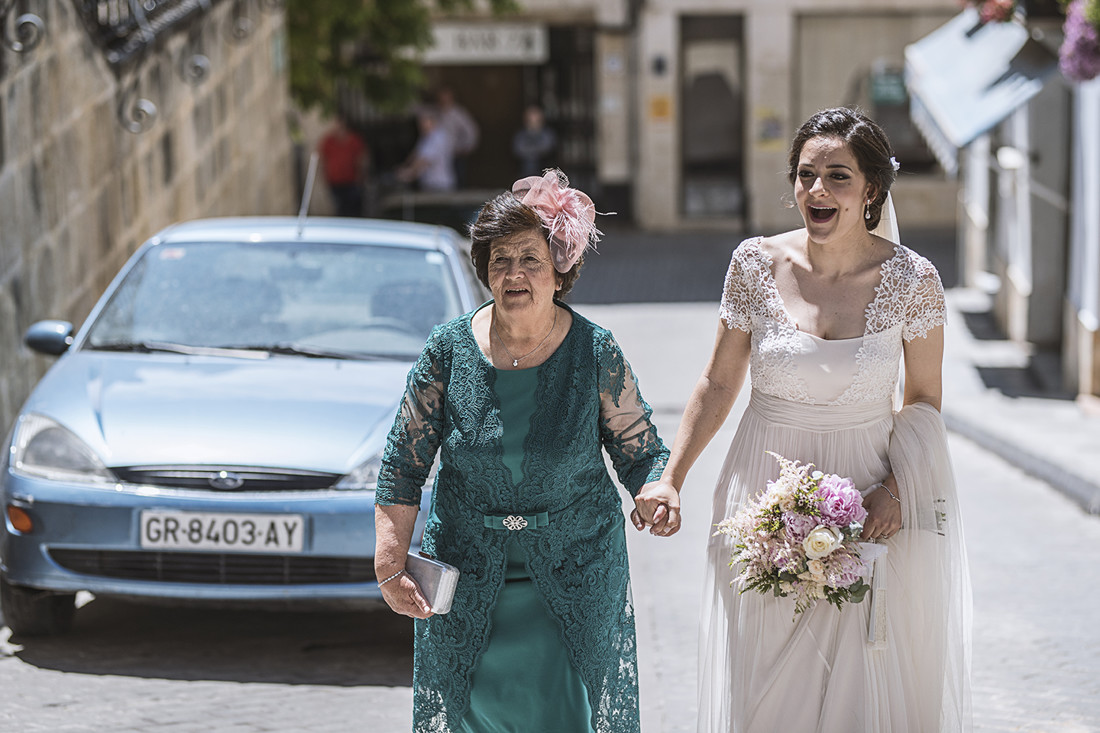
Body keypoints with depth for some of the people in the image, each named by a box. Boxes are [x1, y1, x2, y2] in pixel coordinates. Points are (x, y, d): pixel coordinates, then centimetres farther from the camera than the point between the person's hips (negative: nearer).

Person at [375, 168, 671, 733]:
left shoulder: (595, 353, -6)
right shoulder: (449, 349, -4)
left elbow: (642, 452, 1)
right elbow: (403, 463, 1)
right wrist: (390, 565, -3)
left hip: (575, 577, -1)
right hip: (467, 576, 1)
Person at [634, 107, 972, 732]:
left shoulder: (911, 279, -8)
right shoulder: (757, 264, -5)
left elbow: (923, 400, 3)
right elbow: (719, 384, 7)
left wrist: (897, 488, -11)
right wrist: (672, 479, 1)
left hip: (870, 511, -1)